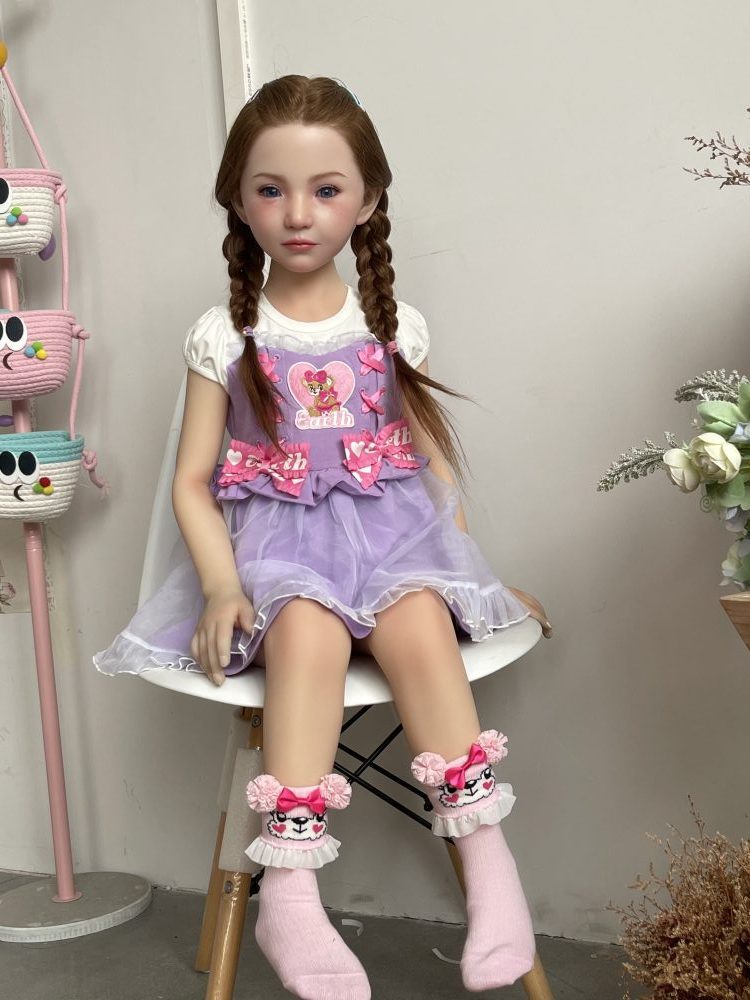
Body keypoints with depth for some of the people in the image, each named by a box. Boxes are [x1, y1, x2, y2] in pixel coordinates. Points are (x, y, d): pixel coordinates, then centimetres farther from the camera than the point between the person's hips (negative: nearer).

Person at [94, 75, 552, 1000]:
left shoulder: (391, 326, 9)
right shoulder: (224, 336, 4)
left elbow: (433, 458, 15)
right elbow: (192, 480, 3)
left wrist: (468, 563, 6)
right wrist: (221, 585, -12)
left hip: (390, 523, 2)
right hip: (276, 535, -1)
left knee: (419, 627, -30)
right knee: (309, 636, -33)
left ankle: (486, 859, -23)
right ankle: (288, 890, -32)